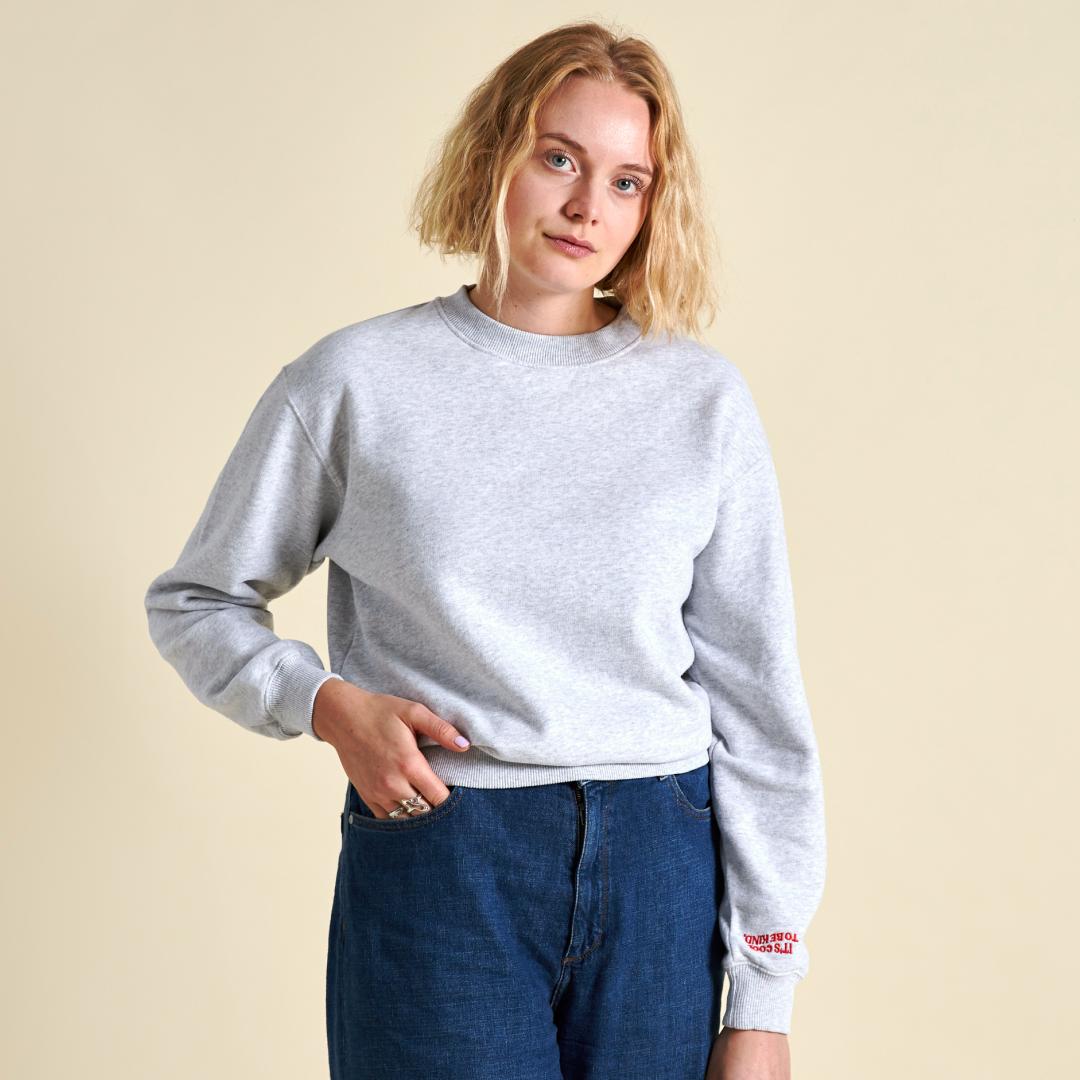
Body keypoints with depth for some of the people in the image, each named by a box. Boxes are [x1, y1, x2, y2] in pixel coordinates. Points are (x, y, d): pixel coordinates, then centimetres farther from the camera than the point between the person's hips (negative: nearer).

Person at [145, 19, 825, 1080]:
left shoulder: (701, 397, 3)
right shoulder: (355, 383, 0)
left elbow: (755, 698, 4)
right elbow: (195, 602, 11)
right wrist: (328, 703, -9)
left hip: (662, 871, 2)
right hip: (436, 865, -1)